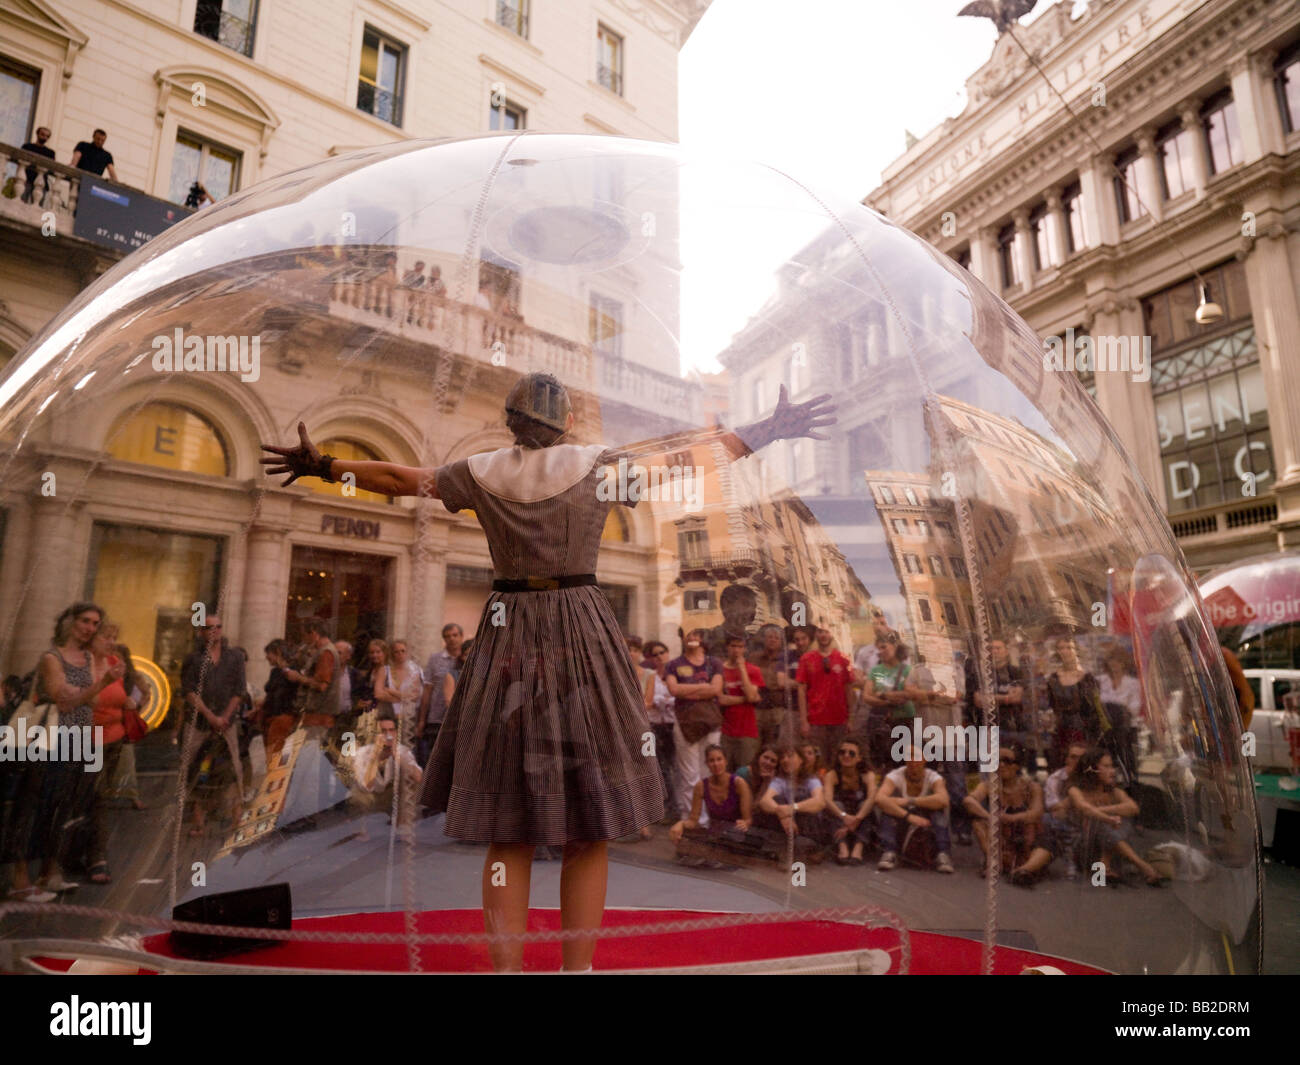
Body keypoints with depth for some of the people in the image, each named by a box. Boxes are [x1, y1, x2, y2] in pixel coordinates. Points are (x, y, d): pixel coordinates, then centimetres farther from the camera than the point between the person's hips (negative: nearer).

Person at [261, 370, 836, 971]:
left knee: (506, 830, 9)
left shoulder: (481, 474, 4)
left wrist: (324, 465, 32)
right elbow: (698, 450, 1)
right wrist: (772, 429, 11)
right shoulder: (598, 465, -2)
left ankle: (507, 965, 14)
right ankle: (578, 966, 14)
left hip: (507, 643, 2)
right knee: (588, 828, 8)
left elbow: (399, 478, 16)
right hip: (582, 638, -2)